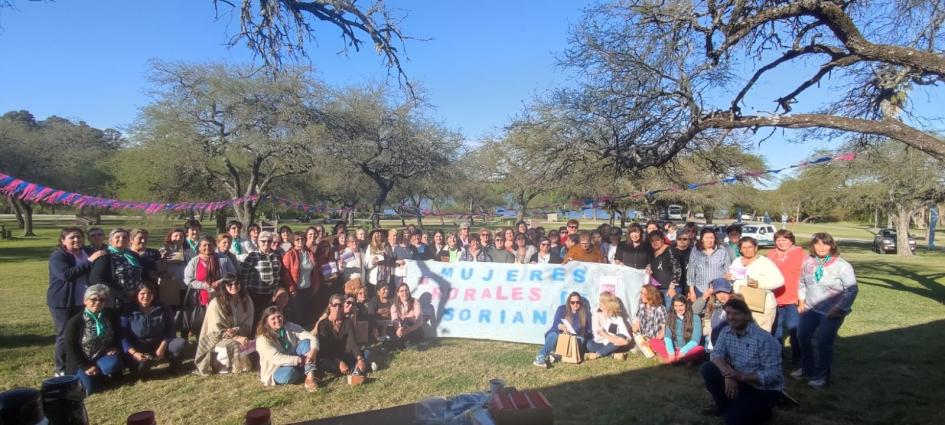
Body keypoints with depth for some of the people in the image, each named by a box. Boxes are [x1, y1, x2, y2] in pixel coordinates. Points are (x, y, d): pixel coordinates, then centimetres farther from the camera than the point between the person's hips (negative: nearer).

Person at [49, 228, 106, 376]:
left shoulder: (86, 253, 10)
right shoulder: (57, 256, -11)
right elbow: (66, 274, -28)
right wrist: (90, 261, -28)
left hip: (82, 302, 6)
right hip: (63, 303, -6)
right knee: (65, 336, 0)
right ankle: (61, 369, 11)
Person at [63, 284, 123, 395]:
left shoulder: (109, 318, 4)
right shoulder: (75, 321, -9)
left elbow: (116, 337, 18)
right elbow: (69, 348, -10)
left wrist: (114, 348, -5)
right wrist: (86, 366, -16)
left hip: (101, 357, 2)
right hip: (81, 362, -2)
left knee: (113, 364, -33)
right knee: (89, 387, -26)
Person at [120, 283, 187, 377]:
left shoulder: (163, 309, -2)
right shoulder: (128, 312, -6)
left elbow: (171, 330, -4)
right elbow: (123, 337, -10)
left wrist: (162, 347, -20)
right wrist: (134, 353, -25)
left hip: (160, 345, 2)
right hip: (139, 348, -2)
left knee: (181, 343, -24)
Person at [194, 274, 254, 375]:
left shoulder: (246, 300, -3)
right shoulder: (216, 303, -16)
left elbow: (248, 325, -2)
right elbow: (217, 331, -15)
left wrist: (235, 330, -23)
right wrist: (237, 337, -27)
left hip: (239, 336, 4)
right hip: (218, 340, -4)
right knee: (233, 346, -33)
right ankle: (217, 362, -5)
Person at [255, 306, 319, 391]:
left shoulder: (290, 327, -6)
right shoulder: (262, 339, -17)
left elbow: (311, 337, -14)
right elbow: (277, 358, -29)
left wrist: (314, 350, -36)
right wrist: (299, 360, -35)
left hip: (295, 363, 4)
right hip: (277, 370, -4)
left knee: (306, 342, -20)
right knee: (288, 373, -38)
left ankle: (310, 376, -31)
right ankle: (304, 373, -4)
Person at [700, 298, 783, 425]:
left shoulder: (764, 338, -23)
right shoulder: (726, 332, -3)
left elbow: (773, 375, -25)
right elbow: (716, 354, -11)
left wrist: (741, 376, -35)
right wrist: (728, 373, -30)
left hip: (764, 389, -6)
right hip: (741, 383, 6)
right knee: (708, 369, -16)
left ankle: (762, 410, 9)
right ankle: (725, 406, 7)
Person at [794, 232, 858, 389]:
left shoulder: (841, 265, -16)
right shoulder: (808, 261, 1)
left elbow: (852, 289, -15)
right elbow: (802, 282, 15)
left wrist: (839, 309, -17)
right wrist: (802, 301, 9)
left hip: (832, 312, -6)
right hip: (811, 308, 6)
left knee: (823, 342, -6)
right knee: (802, 336, 7)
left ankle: (822, 376, 12)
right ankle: (807, 369, 28)